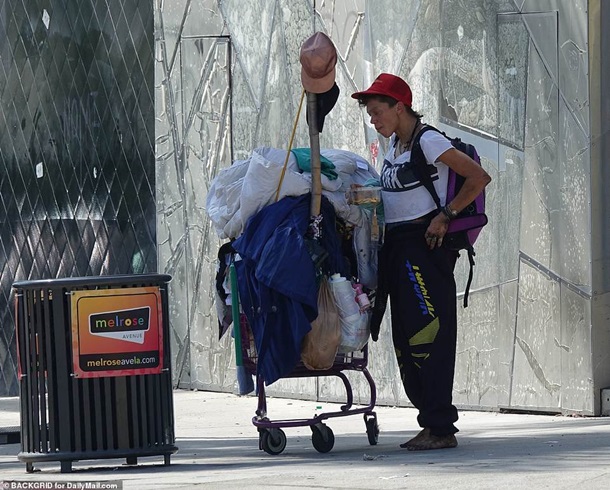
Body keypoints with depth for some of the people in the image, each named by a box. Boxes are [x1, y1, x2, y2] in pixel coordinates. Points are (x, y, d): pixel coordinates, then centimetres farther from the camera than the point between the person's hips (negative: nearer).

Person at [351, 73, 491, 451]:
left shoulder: (429, 142, -10)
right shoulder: (395, 144, 15)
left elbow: (479, 178, -13)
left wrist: (446, 215, -15)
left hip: (424, 245, -10)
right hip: (397, 248, 10)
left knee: (427, 336, -11)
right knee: (406, 341, 9)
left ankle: (441, 427, -10)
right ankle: (432, 423, 13)